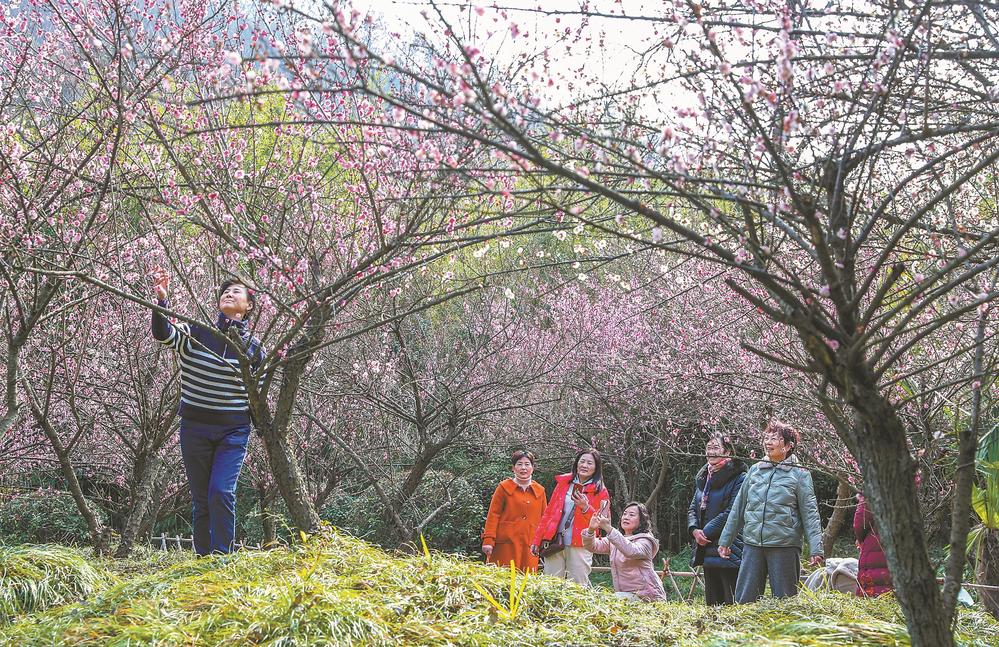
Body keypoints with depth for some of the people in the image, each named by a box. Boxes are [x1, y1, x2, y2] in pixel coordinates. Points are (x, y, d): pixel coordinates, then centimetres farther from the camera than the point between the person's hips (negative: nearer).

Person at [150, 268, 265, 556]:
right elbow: (163, 335, -22)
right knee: (201, 499, 7)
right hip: (195, 428, 1)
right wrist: (162, 300, -37)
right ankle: (203, 558, 15)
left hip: (233, 430, -1)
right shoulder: (196, 332, -2)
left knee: (221, 493, -15)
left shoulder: (252, 347, 0)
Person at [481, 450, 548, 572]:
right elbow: (493, 515, 1)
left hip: (530, 546, 3)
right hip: (506, 545, -3)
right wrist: (488, 540, -8)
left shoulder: (540, 490, 13)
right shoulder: (504, 487, 4)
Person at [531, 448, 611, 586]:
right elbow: (548, 512, 14)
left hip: (580, 546, -2)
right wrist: (537, 539, 10)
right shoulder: (563, 482, 12)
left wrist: (585, 508, -18)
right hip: (555, 543, 2)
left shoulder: (601, 492, 5)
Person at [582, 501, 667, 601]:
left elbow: (631, 551, -30)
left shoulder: (645, 540, -7)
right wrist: (591, 529, -22)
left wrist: (608, 528, -38)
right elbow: (592, 546, 0)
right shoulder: (615, 540, 14)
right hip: (623, 593, 7)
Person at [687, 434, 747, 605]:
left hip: (729, 548, -8)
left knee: (732, 602, -8)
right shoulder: (703, 478, 16)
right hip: (707, 550, 8)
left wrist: (706, 532, -14)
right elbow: (693, 509, 16)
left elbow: (731, 513, -15)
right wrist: (694, 530, -4)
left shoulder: (739, 478, -8)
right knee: (712, 602, 11)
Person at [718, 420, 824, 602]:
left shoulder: (799, 474, 0)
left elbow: (810, 514, -3)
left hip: (784, 546, -4)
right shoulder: (755, 470, 11)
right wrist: (725, 540, 17)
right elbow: (738, 508, 17)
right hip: (752, 545, 4)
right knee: (743, 599, 4)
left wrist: (816, 549, -12)